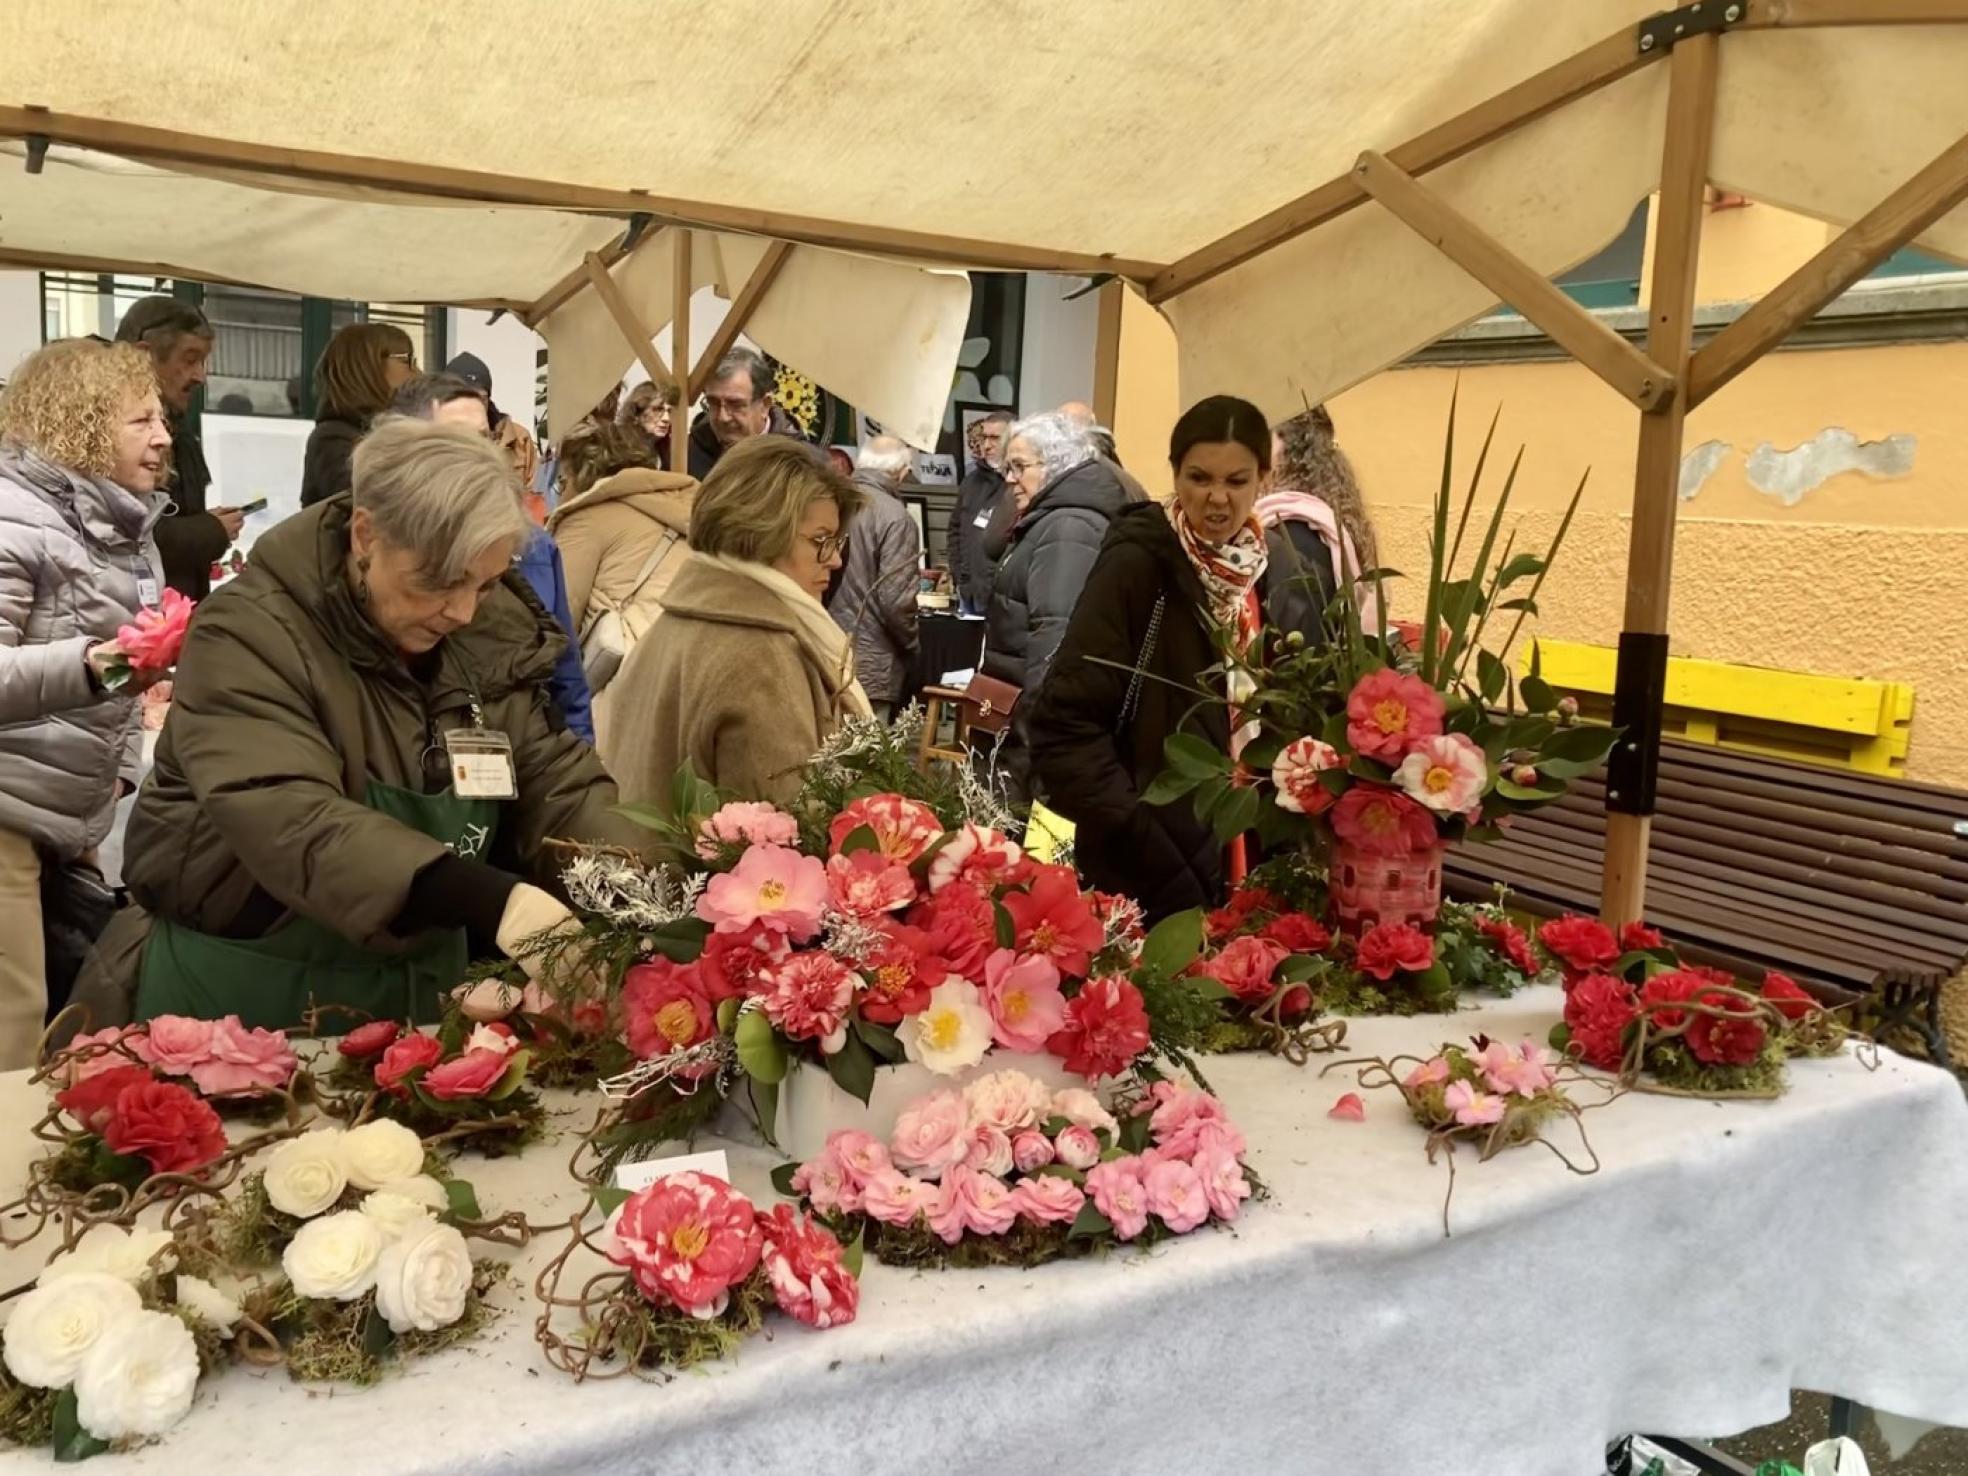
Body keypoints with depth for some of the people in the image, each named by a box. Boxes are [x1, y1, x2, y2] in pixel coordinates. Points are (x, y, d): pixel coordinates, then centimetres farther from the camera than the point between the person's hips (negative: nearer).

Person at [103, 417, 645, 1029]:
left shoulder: (492, 633, -4)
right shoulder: (250, 637, -21)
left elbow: (554, 780, -3)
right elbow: (293, 824, -34)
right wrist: (492, 901, -46)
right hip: (244, 995, -4)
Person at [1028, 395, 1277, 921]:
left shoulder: (1270, 568, 4)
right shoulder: (1136, 564, -14)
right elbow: (1065, 730, -19)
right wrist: (1165, 876, -23)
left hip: (1244, 862, 6)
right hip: (1144, 878, -6)